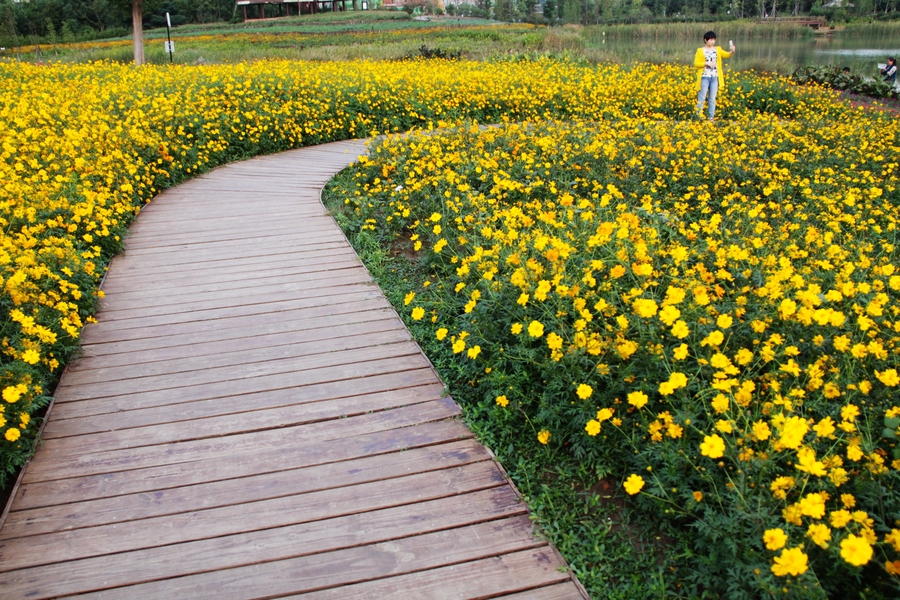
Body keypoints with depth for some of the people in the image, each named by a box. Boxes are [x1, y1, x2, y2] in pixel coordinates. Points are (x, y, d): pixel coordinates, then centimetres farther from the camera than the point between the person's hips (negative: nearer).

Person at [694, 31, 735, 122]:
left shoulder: (718, 49, 10)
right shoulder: (700, 51, 2)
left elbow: (726, 55, -2)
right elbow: (696, 63, -4)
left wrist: (732, 52, -23)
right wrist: (706, 63, -15)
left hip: (715, 77, 3)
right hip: (705, 77, -3)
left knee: (712, 99, 5)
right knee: (702, 98, -3)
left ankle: (711, 117, 9)